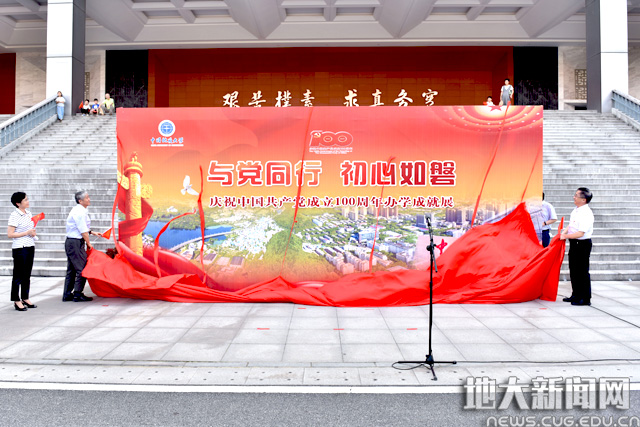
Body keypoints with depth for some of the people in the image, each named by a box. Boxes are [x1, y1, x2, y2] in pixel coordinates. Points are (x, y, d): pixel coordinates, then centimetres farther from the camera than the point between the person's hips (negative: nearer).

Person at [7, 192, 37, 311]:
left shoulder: (28, 213, 11)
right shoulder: (14, 215, -11)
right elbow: (10, 234, -15)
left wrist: (33, 232, 4)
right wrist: (27, 233, -17)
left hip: (30, 247, 7)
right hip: (20, 248, -7)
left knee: (27, 274, 12)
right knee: (18, 275, 0)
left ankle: (25, 298, 22)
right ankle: (16, 301, 8)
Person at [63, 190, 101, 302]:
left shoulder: (79, 210, 16)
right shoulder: (79, 212, -16)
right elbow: (83, 231, -17)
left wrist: (92, 232, 19)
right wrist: (89, 244, -8)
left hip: (70, 242, 11)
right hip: (75, 243, -11)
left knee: (71, 269, 14)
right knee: (82, 268, -6)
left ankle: (67, 295, 20)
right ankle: (78, 294, -1)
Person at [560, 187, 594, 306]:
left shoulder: (586, 214, -21)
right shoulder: (576, 210, 7)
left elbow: (580, 233, -25)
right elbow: (570, 225, 18)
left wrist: (566, 236, -18)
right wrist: (563, 232, 2)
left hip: (583, 244, -9)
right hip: (574, 243, 9)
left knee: (582, 271, -1)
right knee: (573, 270, 17)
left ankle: (585, 299, 9)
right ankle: (576, 295, 29)